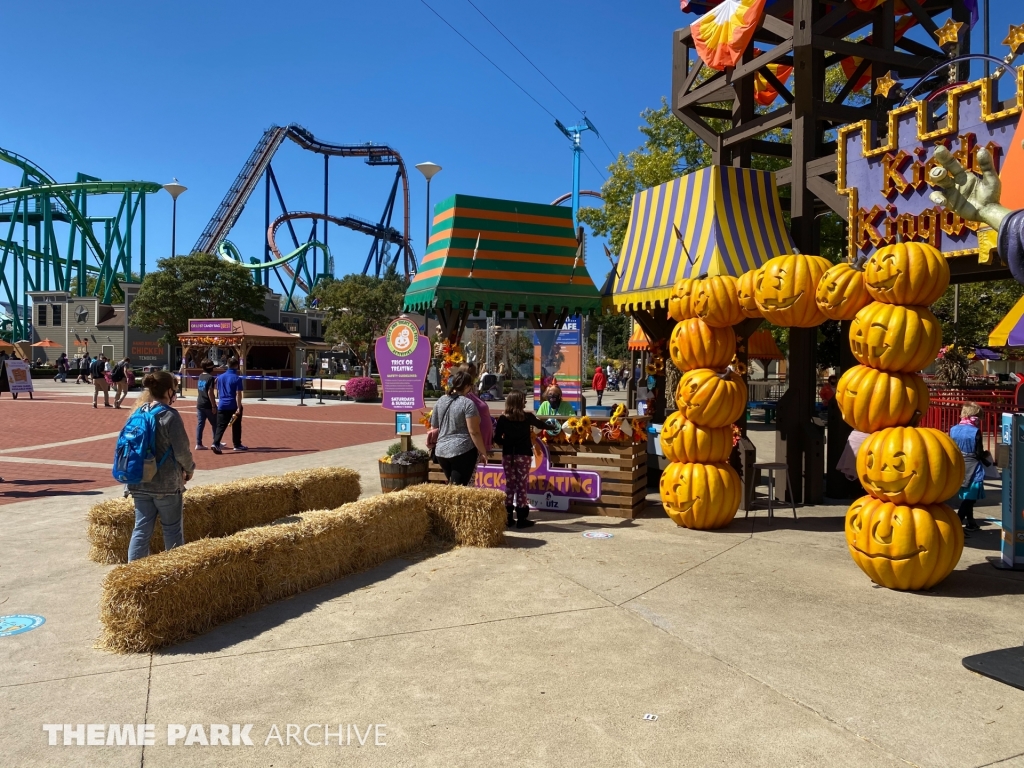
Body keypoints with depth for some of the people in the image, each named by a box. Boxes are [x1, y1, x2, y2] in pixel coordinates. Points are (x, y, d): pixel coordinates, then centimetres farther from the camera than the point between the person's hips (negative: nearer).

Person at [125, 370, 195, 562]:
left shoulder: (137, 413, 5)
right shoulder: (170, 415, -15)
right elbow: (181, 451, -15)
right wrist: (189, 469, 4)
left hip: (139, 483, 6)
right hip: (166, 483, -6)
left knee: (141, 530, 11)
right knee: (172, 530, 9)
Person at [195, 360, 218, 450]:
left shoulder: (201, 376, 9)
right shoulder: (211, 378, -13)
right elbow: (210, 393, -18)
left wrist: (215, 382, 22)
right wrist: (214, 406, -17)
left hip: (200, 404, 7)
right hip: (208, 405, -7)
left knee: (200, 424, 6)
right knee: (215, 424, 7)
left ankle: (198, 444, 3)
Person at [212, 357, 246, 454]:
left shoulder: (220, 377, 7)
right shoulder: (237, 378, -10)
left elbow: (218, 392, 14)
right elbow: (238, 394, -15)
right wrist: (239, 408, -16)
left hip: (222, 405, 4)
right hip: (233, 406, -4)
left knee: (221, 426, 3)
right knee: (236, 426, 11)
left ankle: (216, 443, -14)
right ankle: (237, 445, 20)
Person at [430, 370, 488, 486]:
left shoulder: (440, 401, 10)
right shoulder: (468, 403, -9)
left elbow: (434, 427, 16)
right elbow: (474, 432, -12)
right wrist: (483, 451, -5)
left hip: (441, 451, 7)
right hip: (463, 451, -7)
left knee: (451, 485, 17)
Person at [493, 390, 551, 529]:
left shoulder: (503, 419, -3)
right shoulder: (527, 417, -4)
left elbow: (497, 438, -4)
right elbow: (540, 424, 15)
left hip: (508, 455, 2)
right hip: (523, 455, -2)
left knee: (509, 485, 10)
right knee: (522, 486, 2)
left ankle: (508, 518, 13)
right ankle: (521, 519, 5)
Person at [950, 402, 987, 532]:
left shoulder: (953, 429, 0)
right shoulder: (975, 431, -15)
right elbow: (979, 453, -11)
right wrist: (986, 459, 9)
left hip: (959, 469, 6)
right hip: (973, 470, -6)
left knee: (967, 497, 19)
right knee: (970, 498, 0)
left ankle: (970, 522, 29)